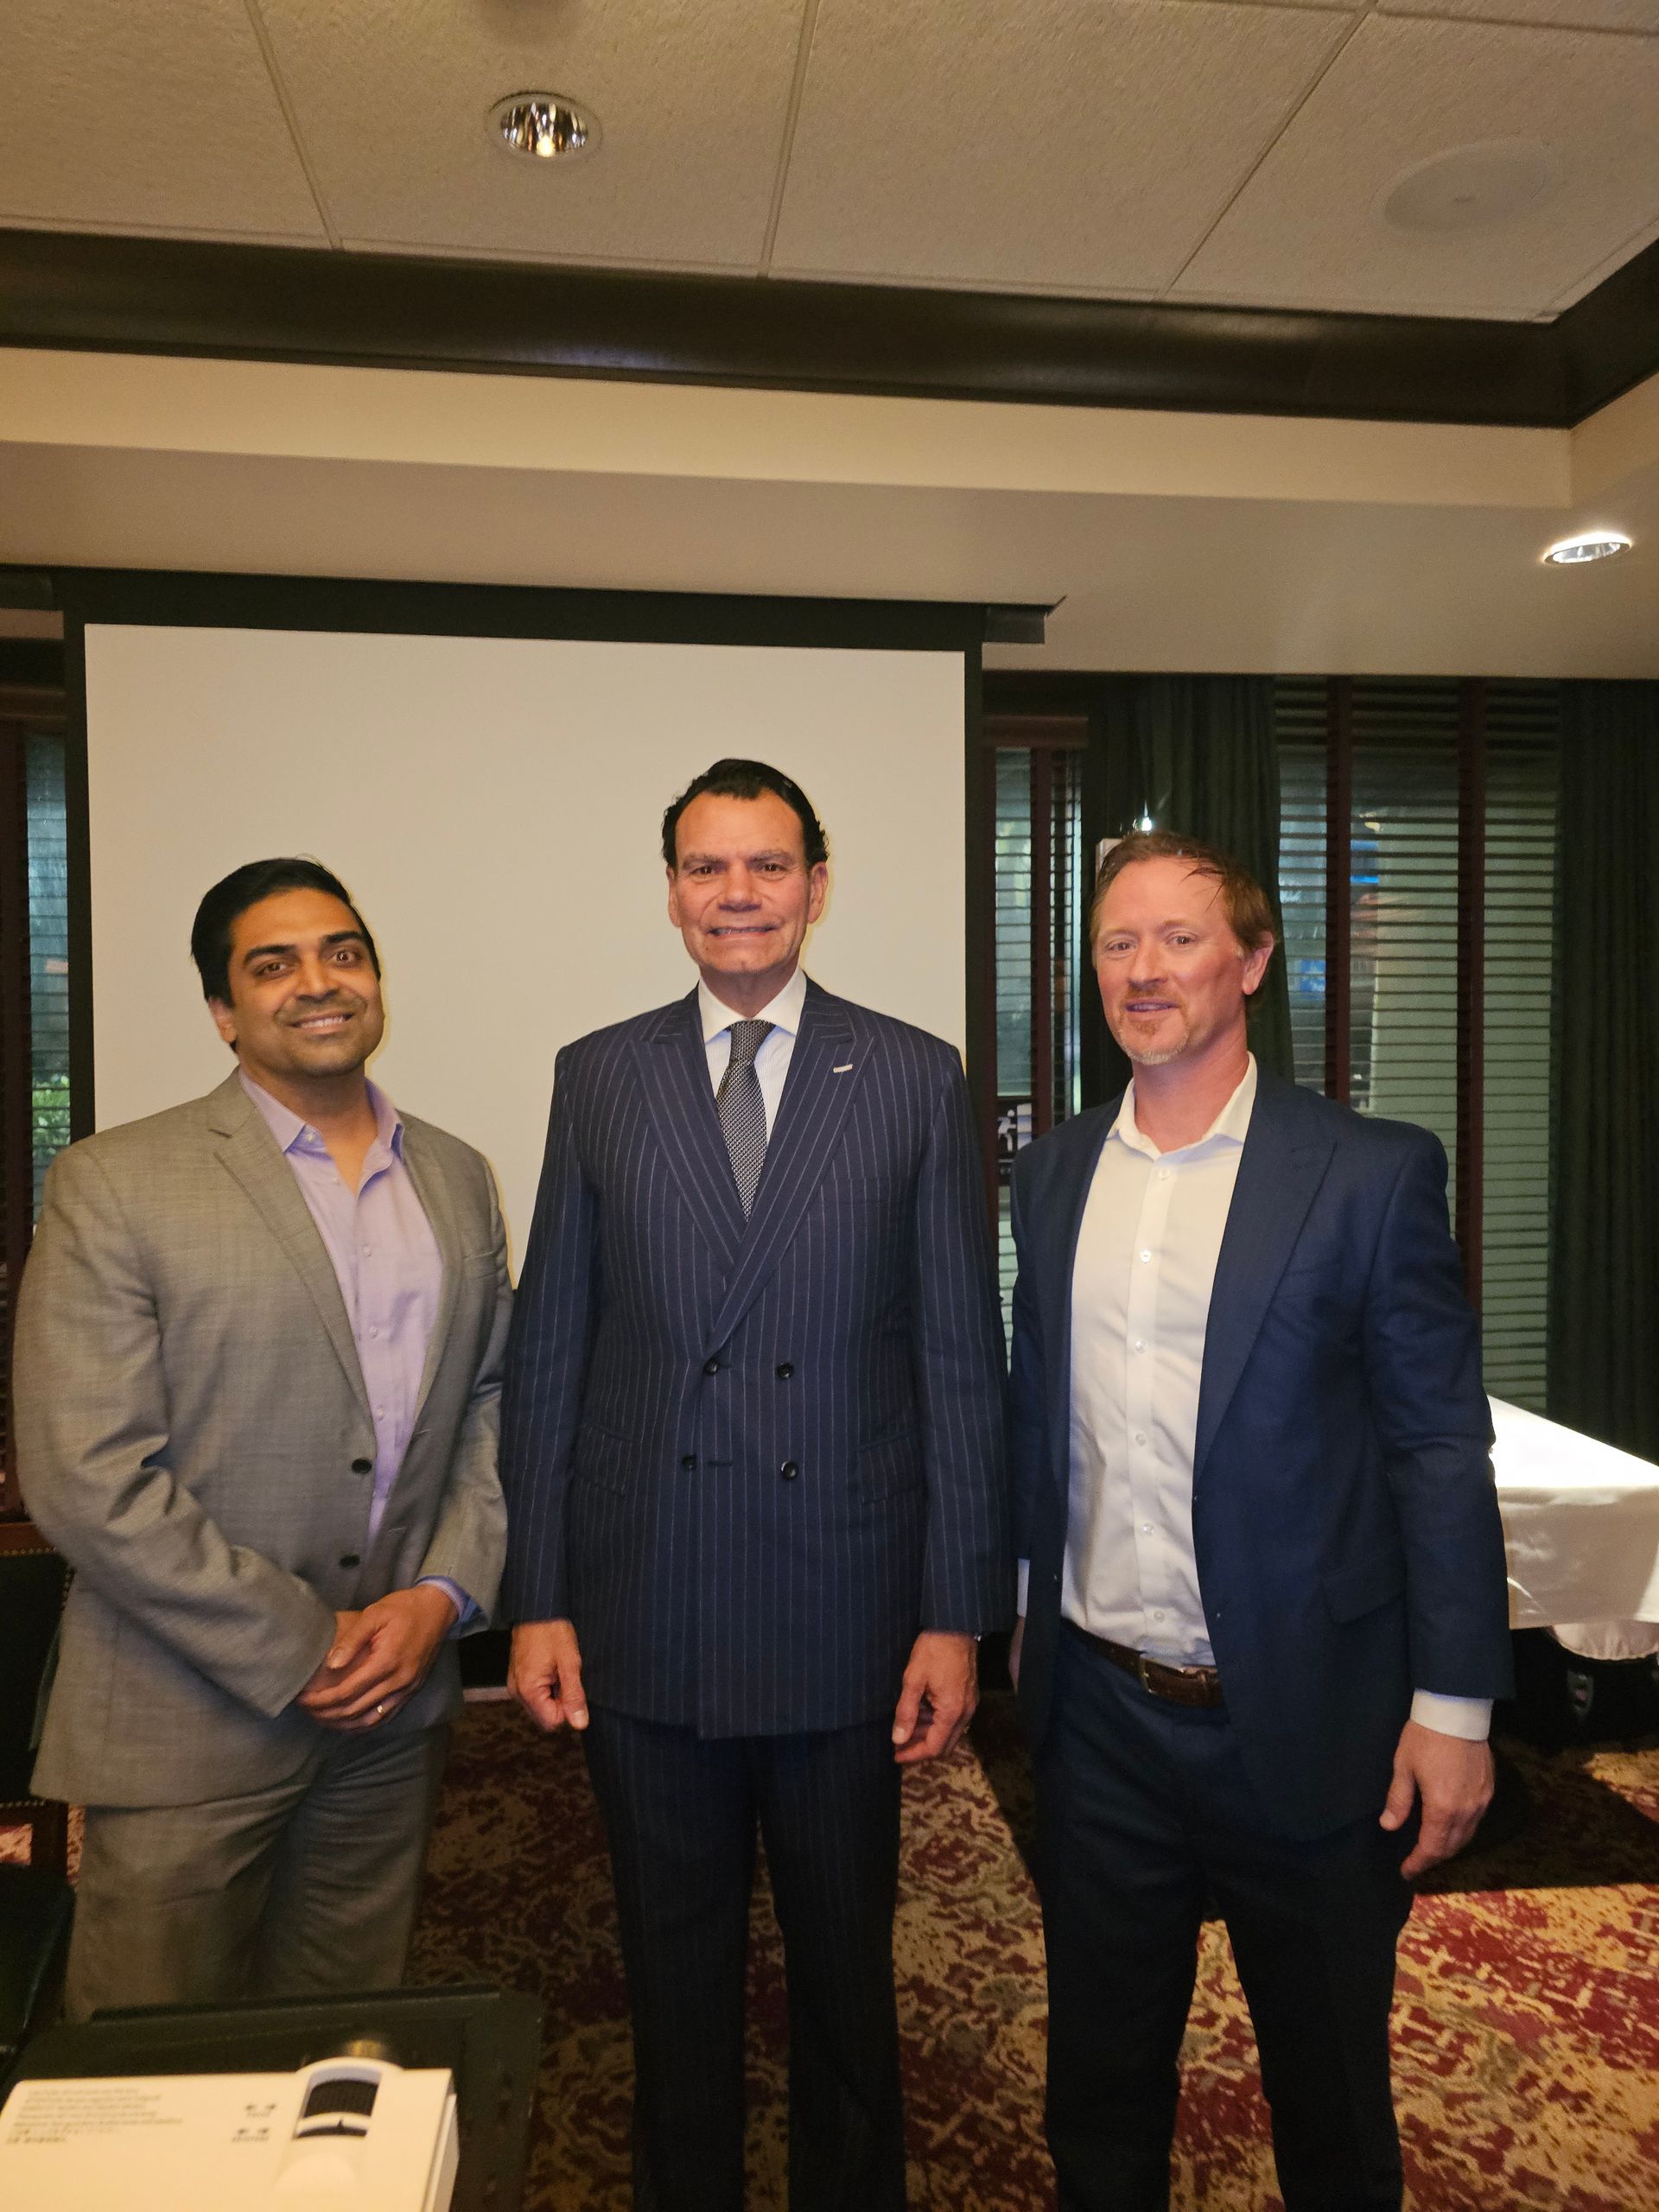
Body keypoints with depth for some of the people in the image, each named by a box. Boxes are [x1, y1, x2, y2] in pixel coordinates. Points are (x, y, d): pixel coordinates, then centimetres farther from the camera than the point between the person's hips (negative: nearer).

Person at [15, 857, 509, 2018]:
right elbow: (85, 1477, -15)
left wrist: (444, 1593, -5)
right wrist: (298, 1649, -14)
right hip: (189, 1722, -4)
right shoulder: (114, 1184, -10)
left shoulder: (458, 1178, 6)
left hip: (394, 1706, 4)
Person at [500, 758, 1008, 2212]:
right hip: (645, 1612, 1)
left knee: (846, 1968, 18)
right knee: (675, 1970, 19)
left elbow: (961, 1358, -2)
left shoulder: (915, 1078, -2)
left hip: (846, 1605, -1)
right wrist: (538, 1600, 0)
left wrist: (957, 1614, -5)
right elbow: (548, 1352, 3)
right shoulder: (599, 1076, 2)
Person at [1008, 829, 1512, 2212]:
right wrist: (1026, 1610, 11)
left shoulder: (1373, 1173, -11)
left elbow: (1440, 1449, -9)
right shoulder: (1052, 1175, 2)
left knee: (1331, 2096, 20)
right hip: (1100, 1712, 4)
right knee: (1100, 2074, 22)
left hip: (1303, 1721, -3)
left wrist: (1454, 1705, -10)